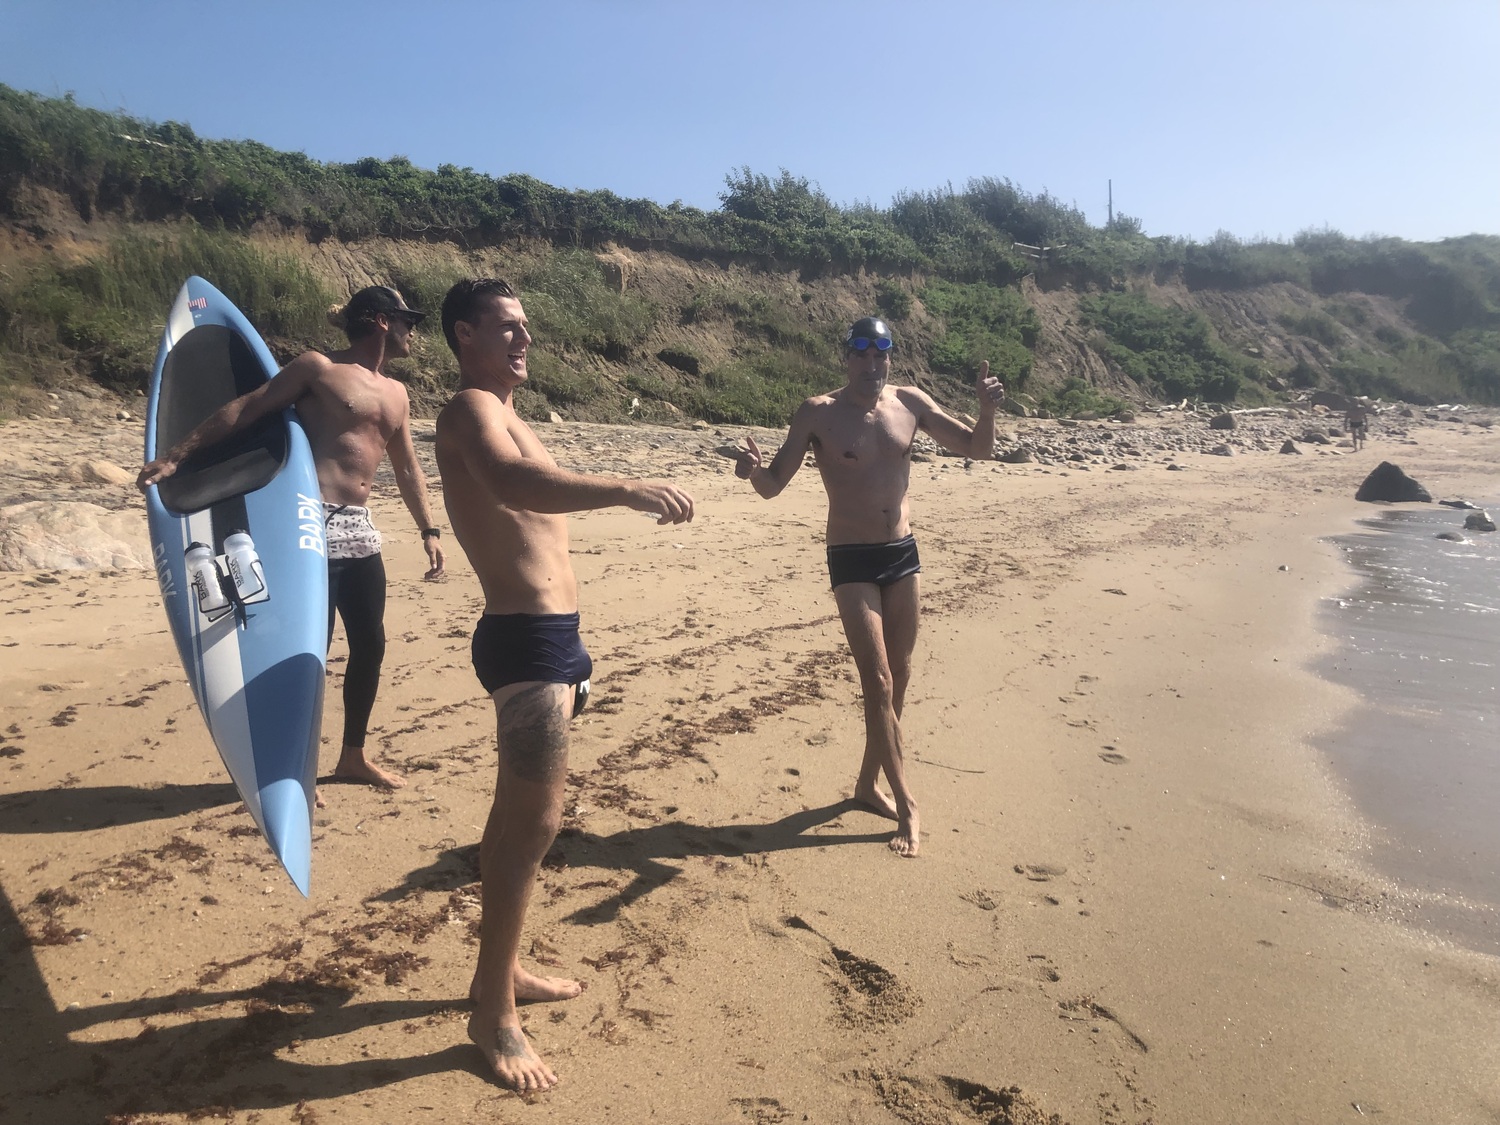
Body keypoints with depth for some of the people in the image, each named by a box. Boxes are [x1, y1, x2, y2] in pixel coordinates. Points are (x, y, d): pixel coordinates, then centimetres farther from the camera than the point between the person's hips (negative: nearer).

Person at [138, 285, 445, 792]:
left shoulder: (396, 394, 17)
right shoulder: (319, 368, -3)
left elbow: (407, 469, 22)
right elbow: (243, 411, -6)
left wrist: (429, 530, 17)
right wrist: (175, 456, -10)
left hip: (360, 529, 7)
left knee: (370, 645, 10)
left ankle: (353, 756, 25)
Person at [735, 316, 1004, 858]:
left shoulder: (909, 403, 3)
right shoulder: (818, 413, -8)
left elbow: (978, 449, 7)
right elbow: (774, 485, -9)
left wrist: (988, 410, -14)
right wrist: (754, 470, -32)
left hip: (903, 553, 5)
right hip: (852, 561, -5)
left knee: (899, 678, 11)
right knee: (879, 683, -6)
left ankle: (868, 782, 28)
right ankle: (907, 804, 6)